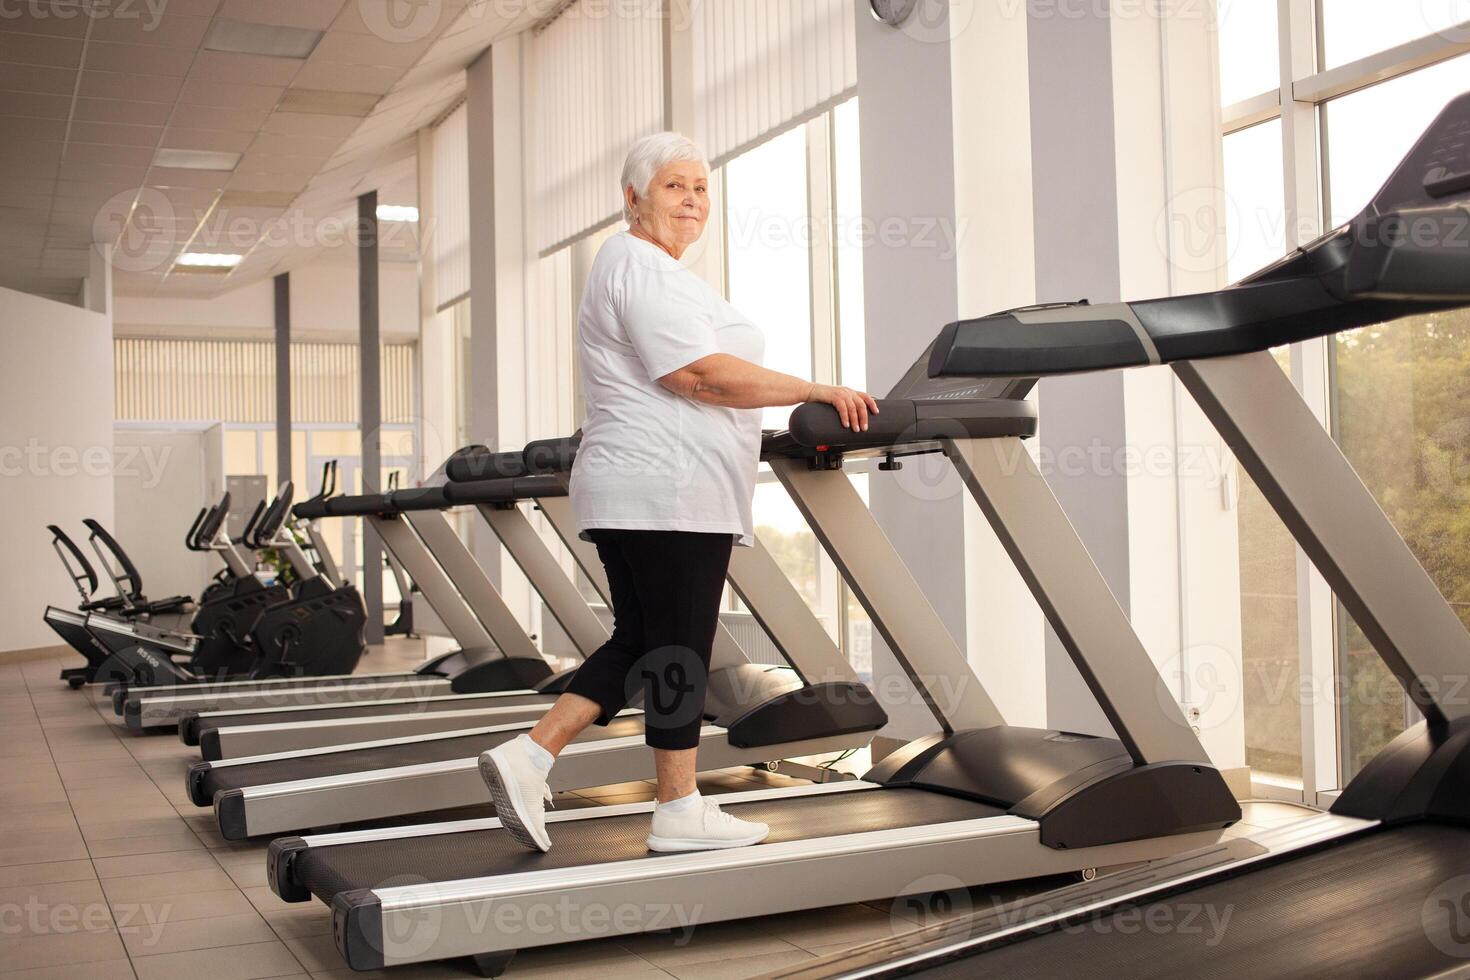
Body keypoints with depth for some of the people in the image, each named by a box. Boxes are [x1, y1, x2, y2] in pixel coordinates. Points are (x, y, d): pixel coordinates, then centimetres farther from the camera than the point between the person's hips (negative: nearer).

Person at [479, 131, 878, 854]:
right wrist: (819, 393, -16)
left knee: (639, 643, 11)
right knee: (680, 650, -4)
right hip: (669, 491, -11)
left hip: (629, 492, 11)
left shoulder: (641, 268, 25)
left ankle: (527, 757, 8)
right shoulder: (641, 266, -9)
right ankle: (679, 811, 5)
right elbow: (702, 374, -19)